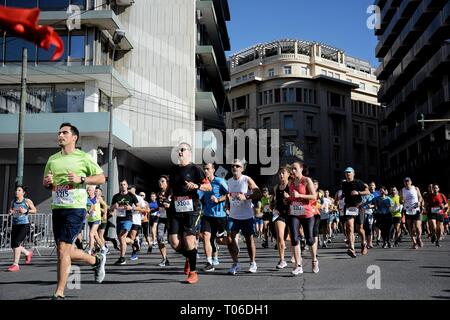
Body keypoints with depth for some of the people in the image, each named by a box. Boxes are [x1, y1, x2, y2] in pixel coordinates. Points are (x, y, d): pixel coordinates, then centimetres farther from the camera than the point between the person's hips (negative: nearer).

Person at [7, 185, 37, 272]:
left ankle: (15, 264, -12)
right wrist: (10, 212, -1)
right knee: (13, 245, 6)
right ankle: (28, 253, 34)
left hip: (24, 225, -6)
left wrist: (26, 211, -12)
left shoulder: (27, 201, -1)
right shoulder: (13, 201, 11)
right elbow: (11, 211, 23)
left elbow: (35, 210, 4)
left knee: (16, 242, -17)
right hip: (15, 225, 6)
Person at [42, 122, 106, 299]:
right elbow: (44, 183, 23)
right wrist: (47, 182, -1)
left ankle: (59, 294, -2)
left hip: (75, 208, -7)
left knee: (63, 249, -12)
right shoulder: (52, 159, 15)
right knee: (66, 252, 10)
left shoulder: (83, 157, 0)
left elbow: (101, 178, -1)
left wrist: (81, 179, -15)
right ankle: (97, 260, 35)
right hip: (57, 208, 7)